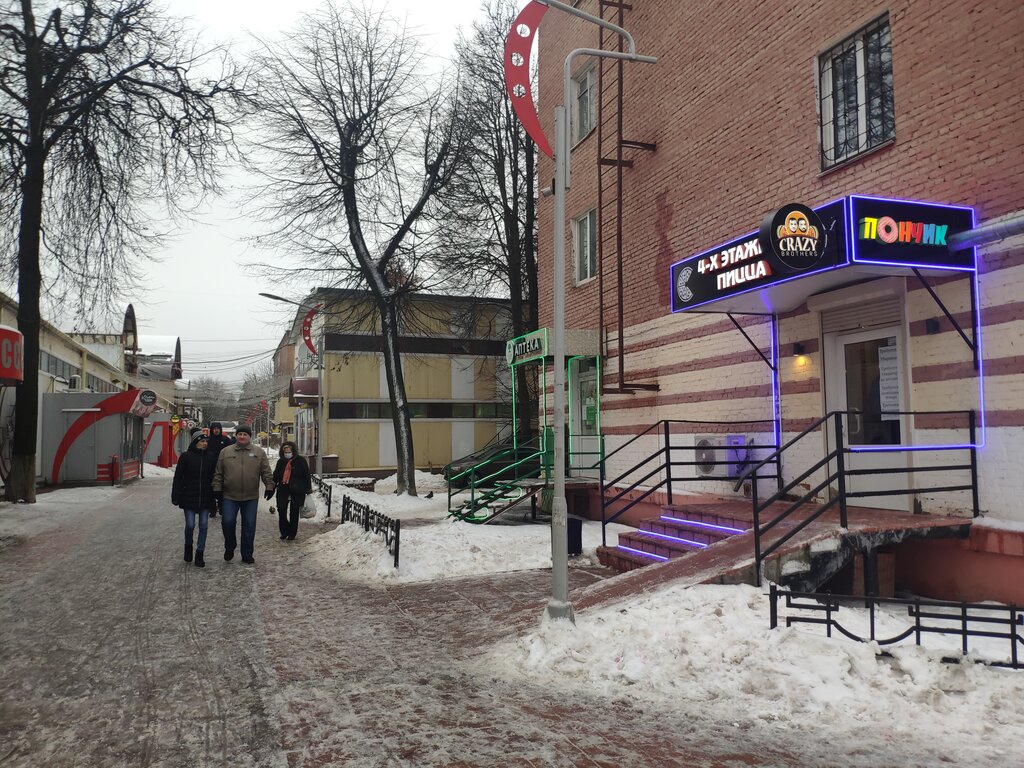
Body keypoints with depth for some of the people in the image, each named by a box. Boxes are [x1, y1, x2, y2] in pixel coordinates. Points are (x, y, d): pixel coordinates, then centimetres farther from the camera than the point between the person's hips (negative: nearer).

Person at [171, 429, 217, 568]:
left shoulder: (211, 457, 3)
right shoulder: (186, 457, -4)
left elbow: (215, 477, 8)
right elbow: (178, 478, -2)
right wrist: (176, 496, -6)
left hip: (205, 498, 2)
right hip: (189, 497, -2)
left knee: (203, 526, 4)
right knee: (190, 525, -2)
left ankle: (199, 554, 13)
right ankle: (188, 546, 27)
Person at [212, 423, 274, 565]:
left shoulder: (259, 452, 4)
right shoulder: (225, 452, 5)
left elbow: (266, 472, 2)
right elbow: (218, 473, 7)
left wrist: (269, 486, -7)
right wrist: (217, 489, 1)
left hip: (251, 497, 0)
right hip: (229, 496, 0)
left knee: (249, 526, 5)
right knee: (227, 522, -7)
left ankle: (247, 555, 16)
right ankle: (229, 547, 19)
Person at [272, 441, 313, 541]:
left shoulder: (301, 461, -2)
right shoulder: (281, 462, 11)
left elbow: (307, 476, -2)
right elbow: (276, 476, 16)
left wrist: (308, 489, -5)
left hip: (297, 491, -3)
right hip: (283, 490, 4)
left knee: (294, 513, 5)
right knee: (281, 511, -1)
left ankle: (292, 534, 15)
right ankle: (284, 532, 15)